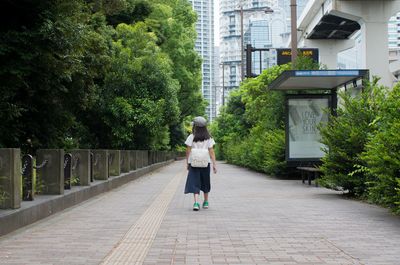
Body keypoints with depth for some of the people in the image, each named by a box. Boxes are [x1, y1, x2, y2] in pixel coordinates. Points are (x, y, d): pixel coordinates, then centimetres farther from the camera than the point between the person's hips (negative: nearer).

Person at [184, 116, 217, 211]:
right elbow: (211, 152, -2)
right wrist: (214, 164, 1)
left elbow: (188, 151, -3)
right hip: (205, 164, 2)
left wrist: (187, 163, 7)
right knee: (205, 182, 17)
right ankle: (206, 202, 29)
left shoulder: (191, 137, -3)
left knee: (194, 183, -4)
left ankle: (196, 202, -21)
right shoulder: (208, 138, 1)